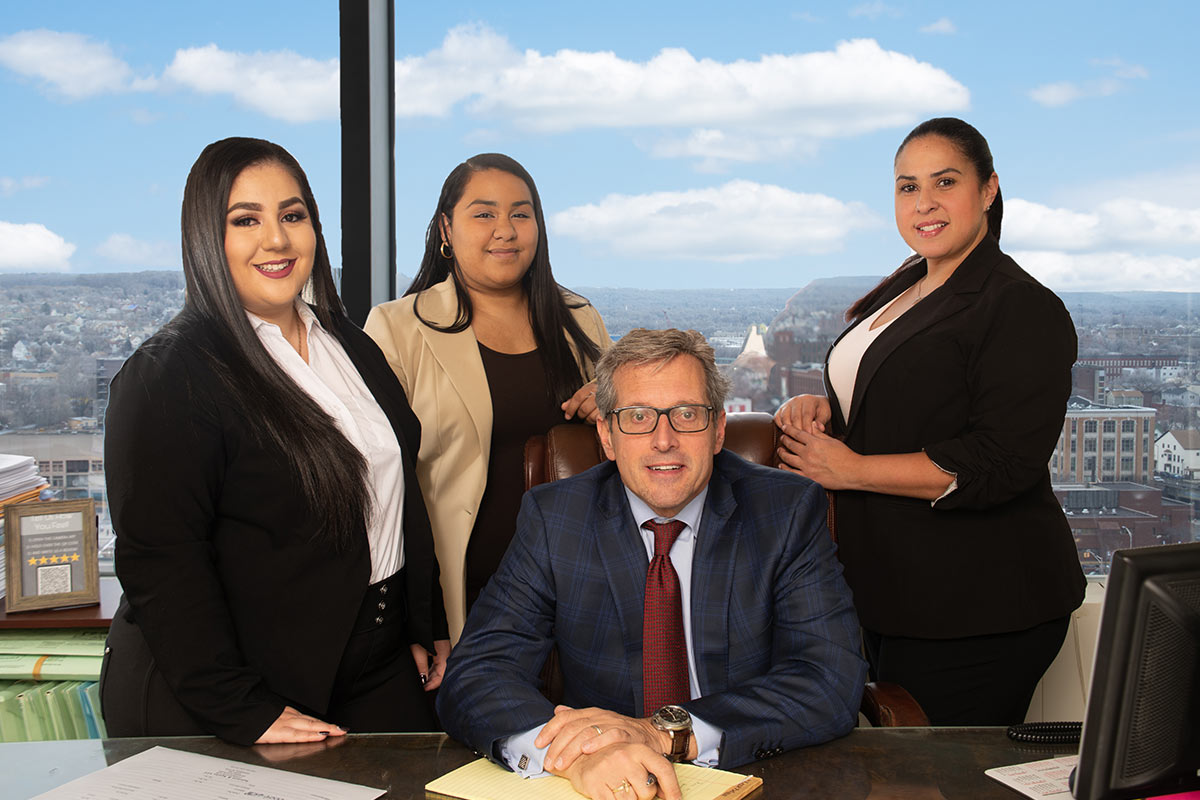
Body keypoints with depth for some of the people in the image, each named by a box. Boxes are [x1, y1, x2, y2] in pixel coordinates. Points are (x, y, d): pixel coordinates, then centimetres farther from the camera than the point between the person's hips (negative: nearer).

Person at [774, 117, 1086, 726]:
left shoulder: (1024, 309, -13)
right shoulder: (904, 289, 14)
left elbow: (1002, 464, -22)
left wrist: (851, 469, -17)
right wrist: (822, 405, 3)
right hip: (890, 594, 8)